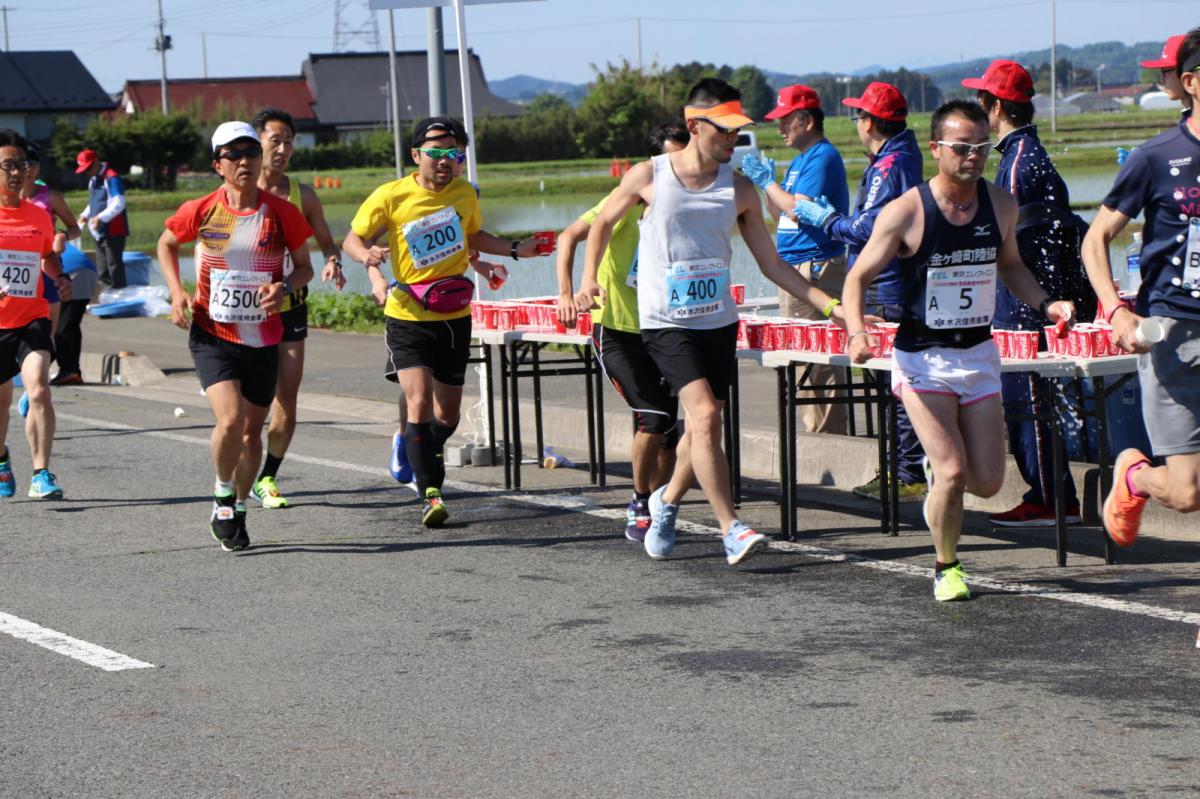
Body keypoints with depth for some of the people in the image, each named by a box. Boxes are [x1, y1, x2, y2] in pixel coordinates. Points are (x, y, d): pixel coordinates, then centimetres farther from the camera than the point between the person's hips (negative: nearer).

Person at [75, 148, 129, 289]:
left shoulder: (111, 177, -14)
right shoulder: (93, 179, 14)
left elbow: (119, 204, -21)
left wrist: (101, 218, -28)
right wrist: (85, 215, 9)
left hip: (113, 231, -9)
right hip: (99, 232, 9)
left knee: (114, 266, -8)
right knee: (103, 269, 13)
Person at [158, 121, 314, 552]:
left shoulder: (282, 213, -5)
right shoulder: (201, 211, -6)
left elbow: (304, 267, 5)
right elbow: (166, 244, 13)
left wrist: (286, 285, -17)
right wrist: (177, 292, -1)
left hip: (263, 340, 2)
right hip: (213, 336, -2)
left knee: (252, 431, 10)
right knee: (230, 420, -21)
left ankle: (236, 512, 31)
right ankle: (223, 496, 4)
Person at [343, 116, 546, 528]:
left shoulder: (465, 193, 2)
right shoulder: (391, 197, -11)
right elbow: (352, 239, -2)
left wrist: (515, 249, 9)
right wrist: (370, 258, -24)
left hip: (455, 318, 4)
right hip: (408, 319, -4)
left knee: (447, 415, 12)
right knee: (419, 402, -21)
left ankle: (422, 455, 45)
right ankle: (430, 494, -16)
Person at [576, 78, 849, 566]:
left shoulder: (739, 190, 0)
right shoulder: (649, 177, -6)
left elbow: (771, 265, 4)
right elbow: (604, 221, 12)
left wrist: (832, 305, -4)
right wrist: (589, 280, -1)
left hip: (719, 323, 4)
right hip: (667, 324, -4)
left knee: (701, 427, 10)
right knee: (705, 415, -20)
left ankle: (668, 500, 39)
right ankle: (731, 529, -18)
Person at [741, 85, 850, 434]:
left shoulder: (823, 157, -11)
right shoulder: (799, 160, 18)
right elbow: (779, 215, 21)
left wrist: (767, 181, -10)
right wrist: (765, 181, 8)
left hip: (816, 268, -10)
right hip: (794, 267, 10)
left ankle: (826, 432, -8)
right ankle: (813, 429, 16)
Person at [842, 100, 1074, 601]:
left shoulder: (1000, 204, 1)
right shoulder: (906, 212, -13)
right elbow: (859, 277, -6)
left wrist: (1046, 305, 2)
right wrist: (857, 332, -23)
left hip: (979, 354, 4)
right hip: (922, 358, -4)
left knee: (987, 482, 0)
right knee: (953, 473, -15)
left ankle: (937, 473, 37)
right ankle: (946, 568, 11)